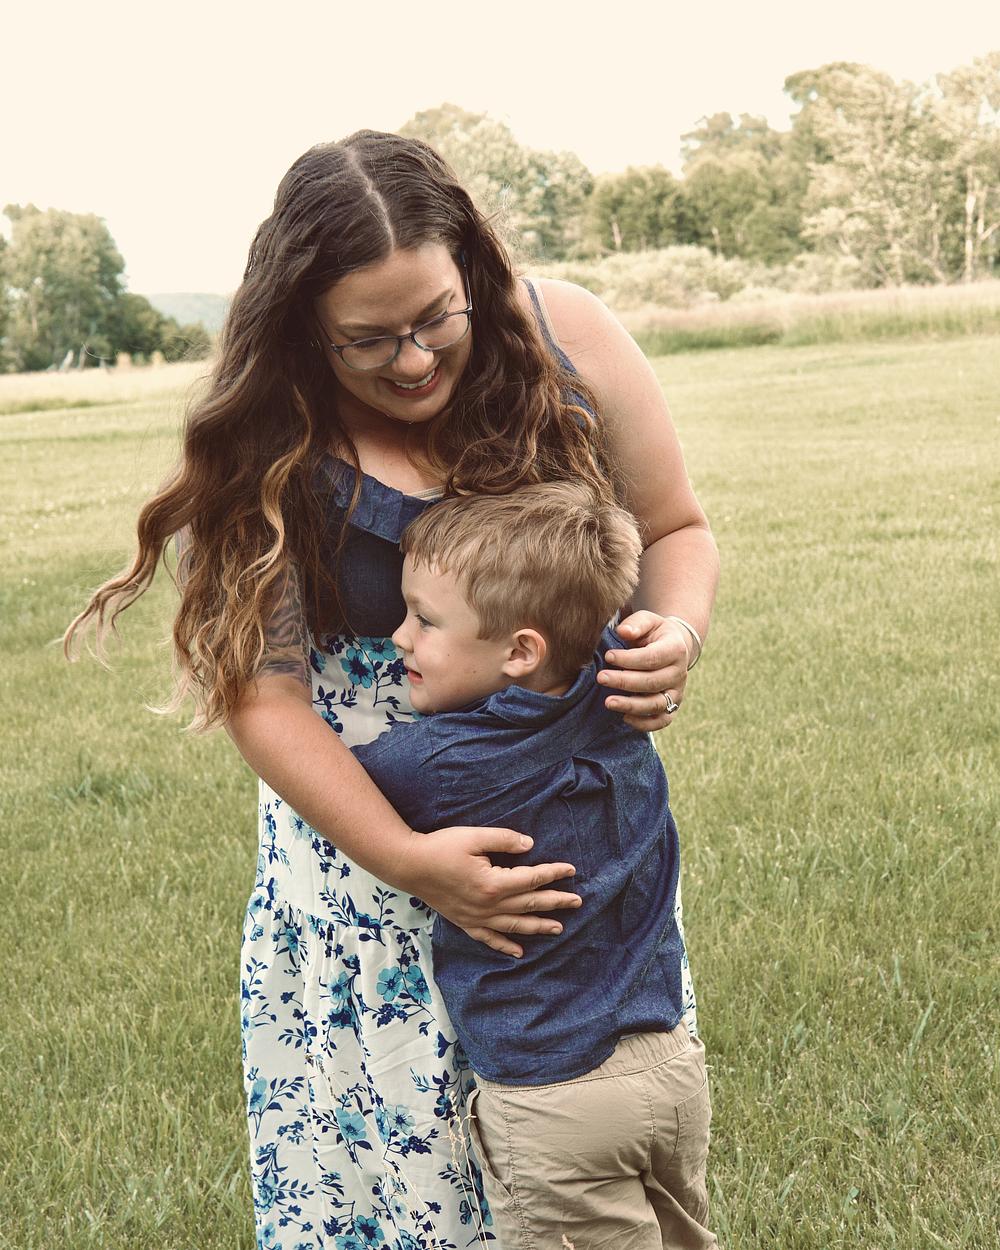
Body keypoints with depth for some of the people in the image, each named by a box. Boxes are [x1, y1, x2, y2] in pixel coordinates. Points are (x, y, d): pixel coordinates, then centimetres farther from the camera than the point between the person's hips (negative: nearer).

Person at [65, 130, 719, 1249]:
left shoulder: (565, 339, -8)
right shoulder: (265, 445, -13)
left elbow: (674, 529, 3)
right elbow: (261, 685, -15)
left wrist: (675, 631, -19)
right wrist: (407, 861, -24)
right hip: (369, 823, -1)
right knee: (390, 1137, 4)